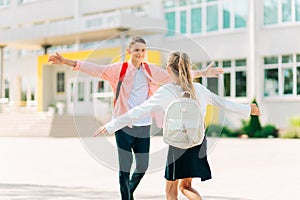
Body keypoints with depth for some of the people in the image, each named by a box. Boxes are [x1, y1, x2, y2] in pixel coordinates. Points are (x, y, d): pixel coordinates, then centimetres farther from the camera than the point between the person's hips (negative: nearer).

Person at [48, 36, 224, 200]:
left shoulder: (150, 71, 7)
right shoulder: (120, 69, -3)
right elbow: (95, 69, -10)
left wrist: (203, 73, 12)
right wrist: (66, 61, -20)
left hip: (144, 126, 4)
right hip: (124, 125, -4)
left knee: (143, 166, 11)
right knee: (125, 167, -3)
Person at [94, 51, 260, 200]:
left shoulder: (165, 92, -11)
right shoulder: (199, 89, 3)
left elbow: (139, 111, -14)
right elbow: (223, 102, 14)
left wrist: (111, 125, -10)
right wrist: (247, 109, 31)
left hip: (179, 144, -5)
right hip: (198, 144, 5)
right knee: (185, 186, 20)